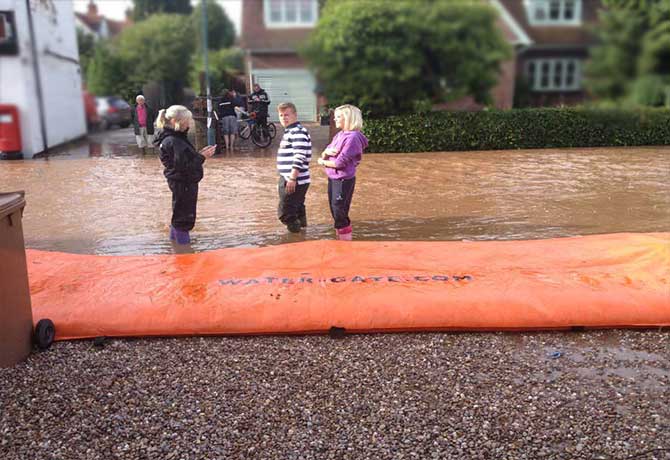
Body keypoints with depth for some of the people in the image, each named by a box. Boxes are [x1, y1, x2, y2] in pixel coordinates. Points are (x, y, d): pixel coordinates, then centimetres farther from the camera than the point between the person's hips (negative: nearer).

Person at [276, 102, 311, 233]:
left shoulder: (298, 132, -14)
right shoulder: (289, 131, 18)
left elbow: (299, 158, -23)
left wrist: (292, 178, -26)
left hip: (294, 181, -10)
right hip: (288, 179, 10)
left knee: (285, 212, -6)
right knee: (297, 211, 19)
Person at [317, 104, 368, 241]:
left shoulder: (353, 138, -17)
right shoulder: (339, 135, 10)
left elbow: (340, 162, -21)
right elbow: (324, 154, 10)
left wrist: (323, 162, -4)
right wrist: (327, 151, -14)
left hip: (344, 180, -8)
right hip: (332, 178, 8)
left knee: (339, 212, -3)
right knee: (335, 210, 15)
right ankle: (340, 238, 27)